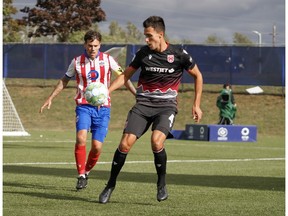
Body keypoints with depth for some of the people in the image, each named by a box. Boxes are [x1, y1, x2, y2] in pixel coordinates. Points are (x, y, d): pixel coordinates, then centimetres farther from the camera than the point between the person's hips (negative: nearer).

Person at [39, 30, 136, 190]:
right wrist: (51, 98, 14)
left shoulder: (107, 60, 1)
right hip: (84, 106, 0)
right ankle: (81, 176, -12)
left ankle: (87, 171, 21)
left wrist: (137, 95, 5)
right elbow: (65, 80, 17)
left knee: (97, 146, -7)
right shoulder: (77, 62, 2)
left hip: (103, 107, 1)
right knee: (81, 138, -23)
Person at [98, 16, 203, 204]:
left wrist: (197, 105, 6)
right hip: (143, 104, 3)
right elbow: (126, 75, 13)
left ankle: (162, 184, -5)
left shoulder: (178, 54, -5)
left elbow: (198, 76, 9)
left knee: (157, 142, -28)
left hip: (166, 105, -3)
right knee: (125, 144, -12)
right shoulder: (143, 53, 2)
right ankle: (111, 185, 6)